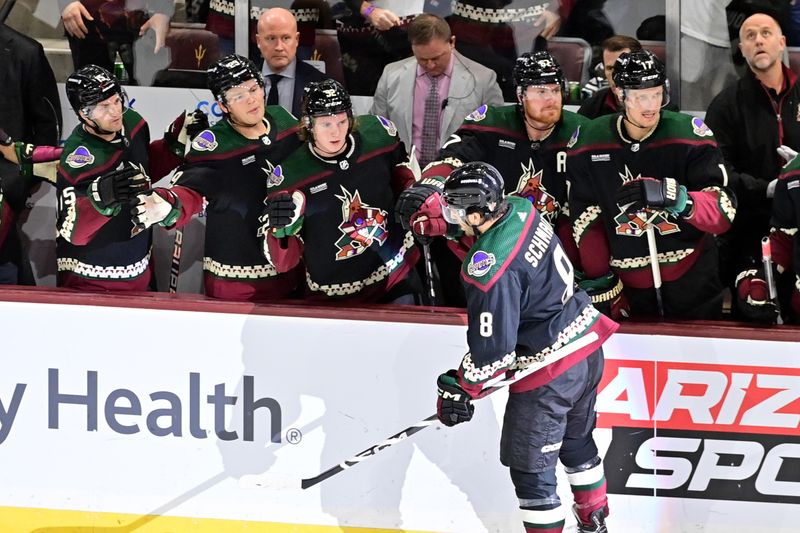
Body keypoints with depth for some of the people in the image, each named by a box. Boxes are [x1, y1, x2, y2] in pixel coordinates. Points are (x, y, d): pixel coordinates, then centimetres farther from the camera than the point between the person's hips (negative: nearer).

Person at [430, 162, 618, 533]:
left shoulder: (489, 267, -28)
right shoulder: (520, 210, -4)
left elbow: (493, 349, -23)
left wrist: (460, 388, -10)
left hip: (549, 373, -10)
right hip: (587, 347, 10)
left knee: (530, 468, 4)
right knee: (576, 440, 29)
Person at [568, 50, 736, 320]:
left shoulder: (689, 134, -12)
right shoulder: (590, 143, -4)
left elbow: (723, 212, -19)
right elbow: (586, 219, 6)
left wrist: (673, 197, -35)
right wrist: (599, 277, 2)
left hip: (691, 284, -2)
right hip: (628, 285, 2)